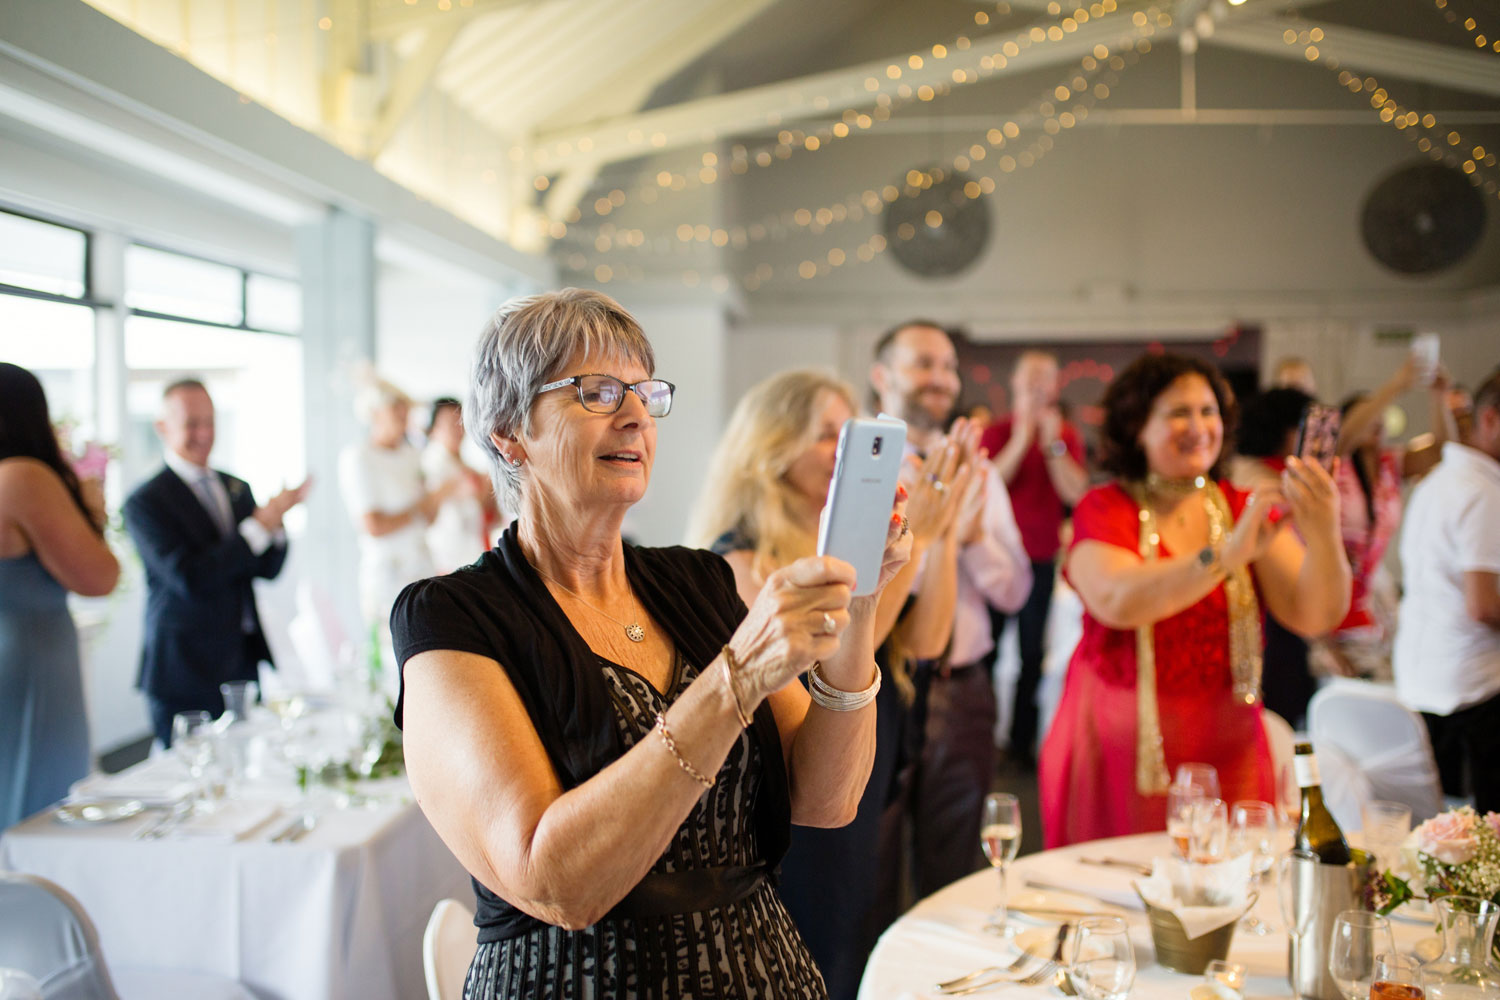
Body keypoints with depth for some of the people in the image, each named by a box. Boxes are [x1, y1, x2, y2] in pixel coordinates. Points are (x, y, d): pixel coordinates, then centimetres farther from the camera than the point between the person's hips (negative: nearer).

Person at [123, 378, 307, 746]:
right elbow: (189, 579, -18)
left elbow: (267, 570, 11)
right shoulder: (145, 502, -7)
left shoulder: (237, 489, 13)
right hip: (188, 675, -6)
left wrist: (276, 521, -9)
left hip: (247, 663, 6)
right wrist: (258, 526, -18)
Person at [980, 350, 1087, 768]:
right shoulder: (996, 433, 1)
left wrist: (1052, 444, -12)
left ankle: (1022, 740, 16)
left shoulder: (1067, 436, 6)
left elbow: (1075, 493, -6)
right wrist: (1021, 440, -13)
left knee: (1033, 654, 6)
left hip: (1040, 559, 2)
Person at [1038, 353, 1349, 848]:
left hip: (1224, 752, 3)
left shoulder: (1246, 509, 6)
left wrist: (1324, 537, -25)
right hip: (1120, 749, -2)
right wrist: (1227, 554, -31)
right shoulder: (1104, 508, -3)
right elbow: (1116, 600, -23)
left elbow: (1314, 617, -6)